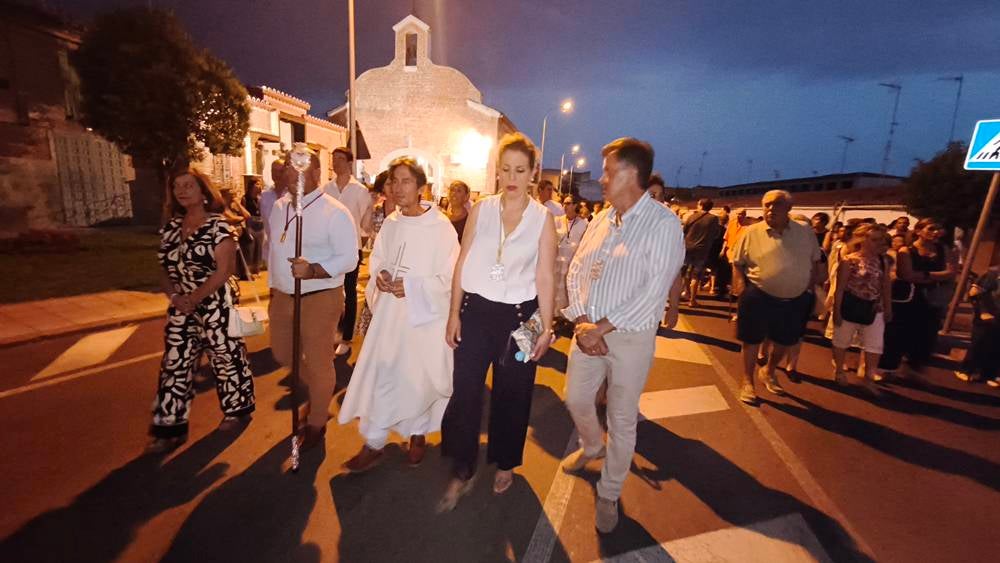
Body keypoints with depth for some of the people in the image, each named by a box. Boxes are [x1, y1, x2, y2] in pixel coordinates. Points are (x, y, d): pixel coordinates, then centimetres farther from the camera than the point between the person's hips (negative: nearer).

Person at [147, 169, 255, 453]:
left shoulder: (218, 226, -10)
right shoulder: (171, 227, 9)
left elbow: (224, 270, -17)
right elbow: (164, 267, 12)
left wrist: (194, 299, -17)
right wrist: (174, 296, -6)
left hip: (216, 307, -6)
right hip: (181, 309, 7)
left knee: (227, 359, 7)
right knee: (174, 365, 10)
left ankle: (238, 410, 28)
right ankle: (170, 428, 24)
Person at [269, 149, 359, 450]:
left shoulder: (334, 211, -15)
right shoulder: (279, 206, 8)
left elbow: (349, 258, -18)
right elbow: (274, 250, 16)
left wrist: (312, 270, -32)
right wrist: (273, 288, 18)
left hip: (319, 298, -7)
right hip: (283, 296, 8)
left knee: (318, 362, 6)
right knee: (282, 353, 21)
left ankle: (316, 423, 28)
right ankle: (315, 393, 48)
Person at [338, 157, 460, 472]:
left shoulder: (440, 226, -13)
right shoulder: (390, 224, 5)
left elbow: (449, 278, -12)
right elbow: (376, 260, 15)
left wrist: (412, 287, -20)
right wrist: (380, 276, -7)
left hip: (425, 313, -5)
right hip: (389, 310, 5)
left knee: (419, 377, 8)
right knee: (379, 374, 9)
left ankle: (419, 434, 36)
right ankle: (374, 444, 29)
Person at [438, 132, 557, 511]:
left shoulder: (542, 217, -3)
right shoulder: (481, 209, 1)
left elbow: (545, 277, -3)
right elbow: (462, 262, 3)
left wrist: (546, 327, -5)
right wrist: (454, 313, 0)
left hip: (519, 314, -1)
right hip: (476, 310, 1)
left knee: (512, 395, 15)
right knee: (465, 392, 7)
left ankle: (505, 464, 40)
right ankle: (462, 472, 30)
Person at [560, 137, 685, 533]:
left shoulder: (663, 224, -13)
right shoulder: (602, 220, 7)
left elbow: (653, 293, -19)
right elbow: (575, 270, 4)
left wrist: (601, 328, -17)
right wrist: (581, 322, -10)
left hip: (630, 337, -5)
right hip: (589, 330, 6)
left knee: (622, 420, 11)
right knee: (576, 400, 19)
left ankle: (608, 495, 35)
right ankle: (592, 447, 52)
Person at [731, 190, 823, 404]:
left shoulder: (805, 232, 1)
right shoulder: (751, 232, -7)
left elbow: (815, 262, 11)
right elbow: (737, 263, 0)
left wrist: (809, 288, 4)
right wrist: (740, 284, -13)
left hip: (795, 300, 4)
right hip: (759, 297, -3)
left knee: (783, 342, 18)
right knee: (752, 340, 7)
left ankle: (768, 372, 45)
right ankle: (747, 382, 24)